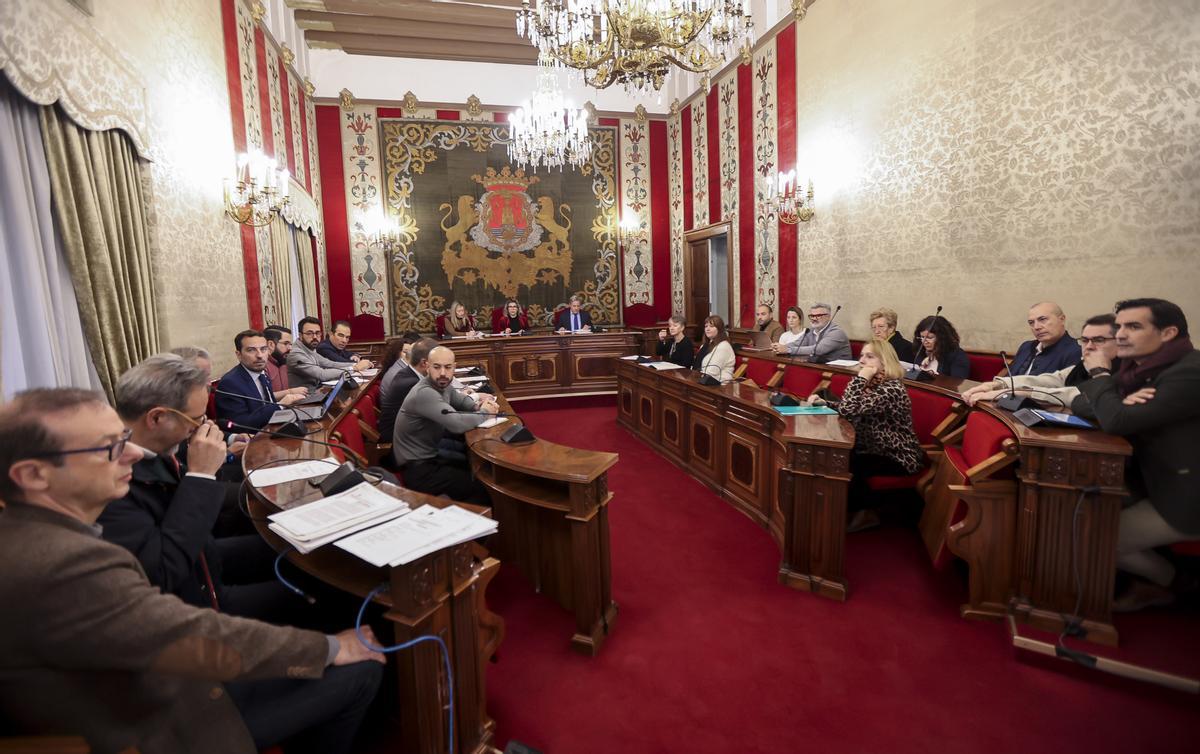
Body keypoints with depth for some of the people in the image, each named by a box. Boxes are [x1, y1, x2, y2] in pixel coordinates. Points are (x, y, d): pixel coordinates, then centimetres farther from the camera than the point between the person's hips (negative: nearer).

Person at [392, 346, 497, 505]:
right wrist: (484, 413, -15)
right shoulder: (424, 393, -25)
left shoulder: (441, 384, 2)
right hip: (417, 470, -9)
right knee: (485, 487, -13)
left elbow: (458, 398, 23)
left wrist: (477, 405, -1)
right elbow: (457, 424, -35)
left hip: (429, 456, 9)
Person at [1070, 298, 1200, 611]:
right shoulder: (1137, 368, 2)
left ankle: (1173, 581, 22)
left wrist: (1100, 374, -16)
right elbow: (1079, 404, 2)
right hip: (1154, 480, 9)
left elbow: (1116, 422, -33)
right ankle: (1152, 578, 23)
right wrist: (1120, 401, -20)